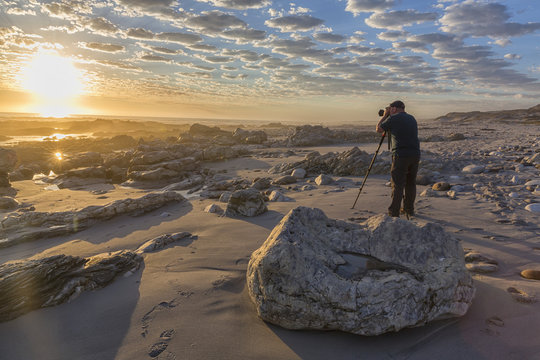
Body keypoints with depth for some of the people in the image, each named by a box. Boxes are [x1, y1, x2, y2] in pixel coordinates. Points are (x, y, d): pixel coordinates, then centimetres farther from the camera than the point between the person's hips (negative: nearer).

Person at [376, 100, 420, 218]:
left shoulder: (393, 118, -4)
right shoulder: (412, 118, 17)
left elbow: (379, 129, 7)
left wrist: (385, 115, 18)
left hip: (401, 155, -6)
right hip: (415, 154, 6)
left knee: (397, 184, -4)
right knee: (411, 183, 15)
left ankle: (394, 212, -2)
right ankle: (409, 210, 23)